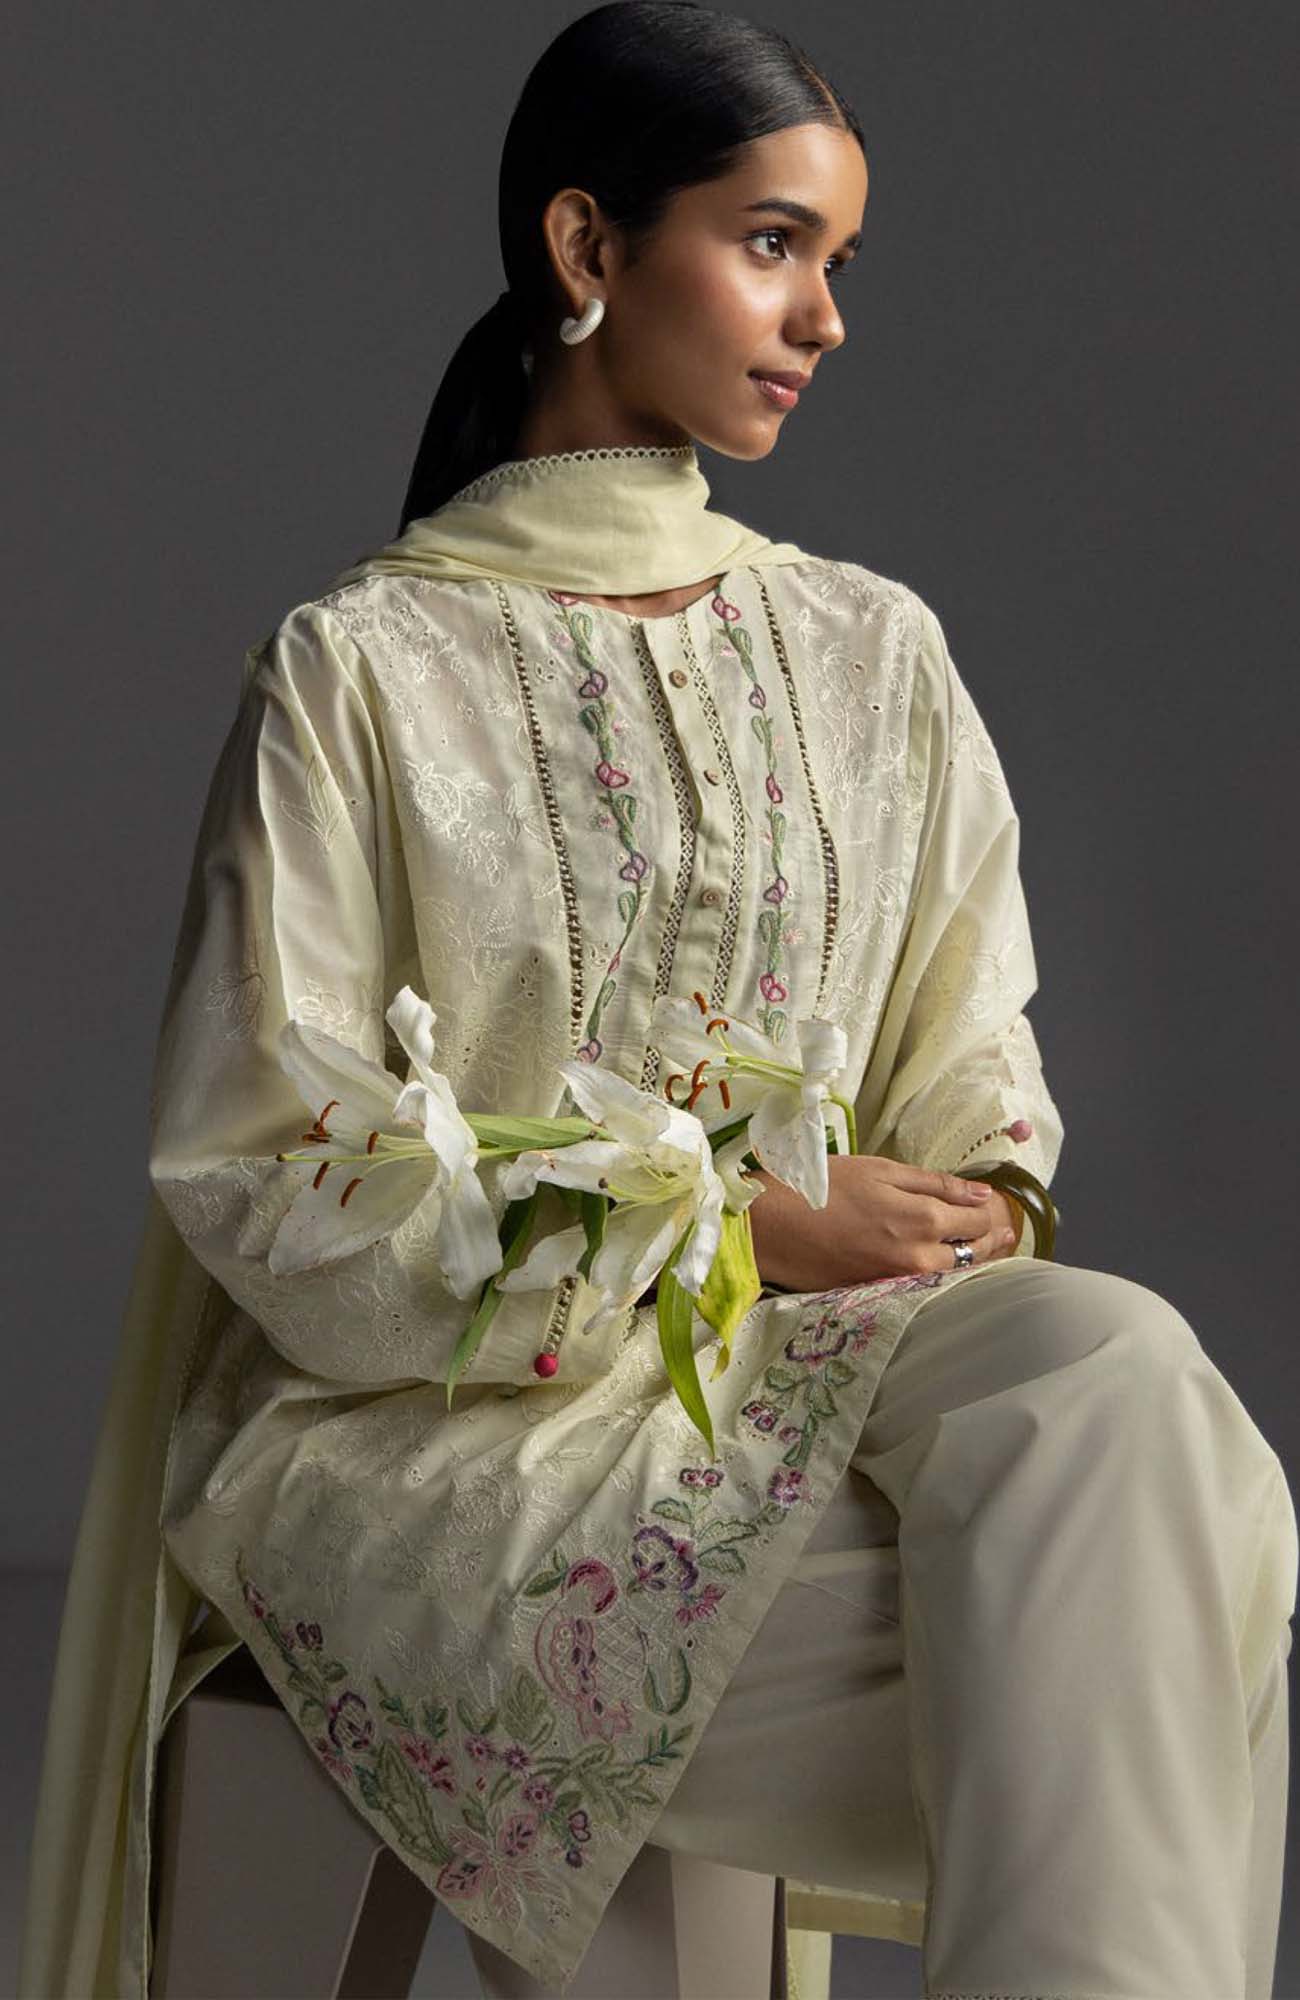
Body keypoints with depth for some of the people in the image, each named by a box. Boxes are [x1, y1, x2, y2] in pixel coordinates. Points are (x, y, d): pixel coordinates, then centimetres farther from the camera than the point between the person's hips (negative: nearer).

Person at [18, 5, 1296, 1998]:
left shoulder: (874, 649, 14)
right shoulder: (362, 670, -1)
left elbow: (970, 1055, 15)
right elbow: (262, 1172, -6)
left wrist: (966, 1218, -10)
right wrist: (730, 1224, -13)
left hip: (826, 1354, 5)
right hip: (451, 1419, -4)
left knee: (1113, 1367, -32)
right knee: (1090, 1684, -30)